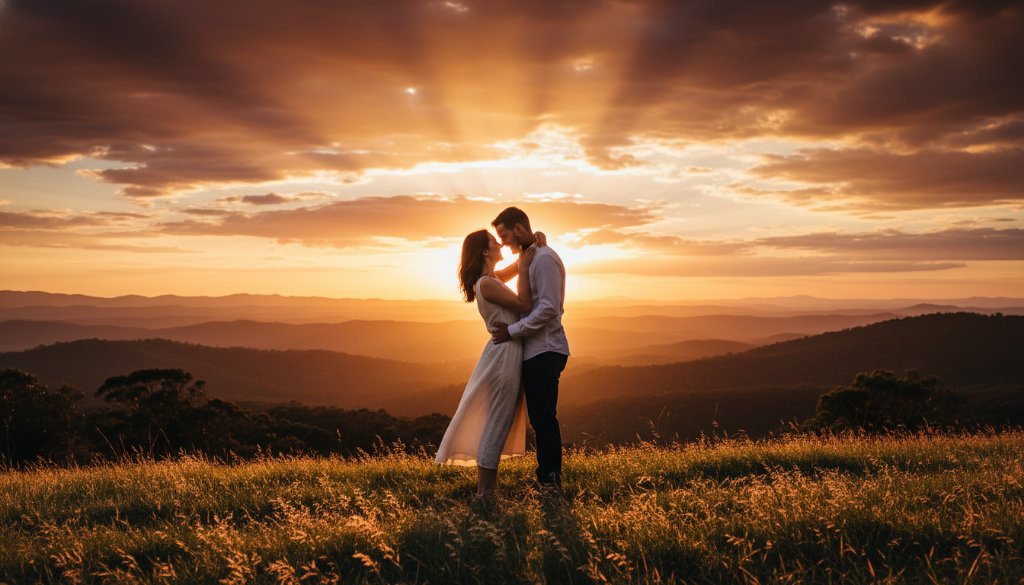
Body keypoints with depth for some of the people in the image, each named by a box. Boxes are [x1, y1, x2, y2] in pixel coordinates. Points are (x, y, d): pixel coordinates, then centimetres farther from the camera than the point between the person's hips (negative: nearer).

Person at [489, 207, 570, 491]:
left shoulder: (544, 258, -12)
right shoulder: (531, 257, 20)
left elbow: (548, 307, -20)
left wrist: (513, 331, -17)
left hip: (544, 350, -10)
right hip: (536, 350, 10)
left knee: (543, 419, -8)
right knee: (541, 418, 12)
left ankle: (550, 482, -3)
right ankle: (547, 478, 18)